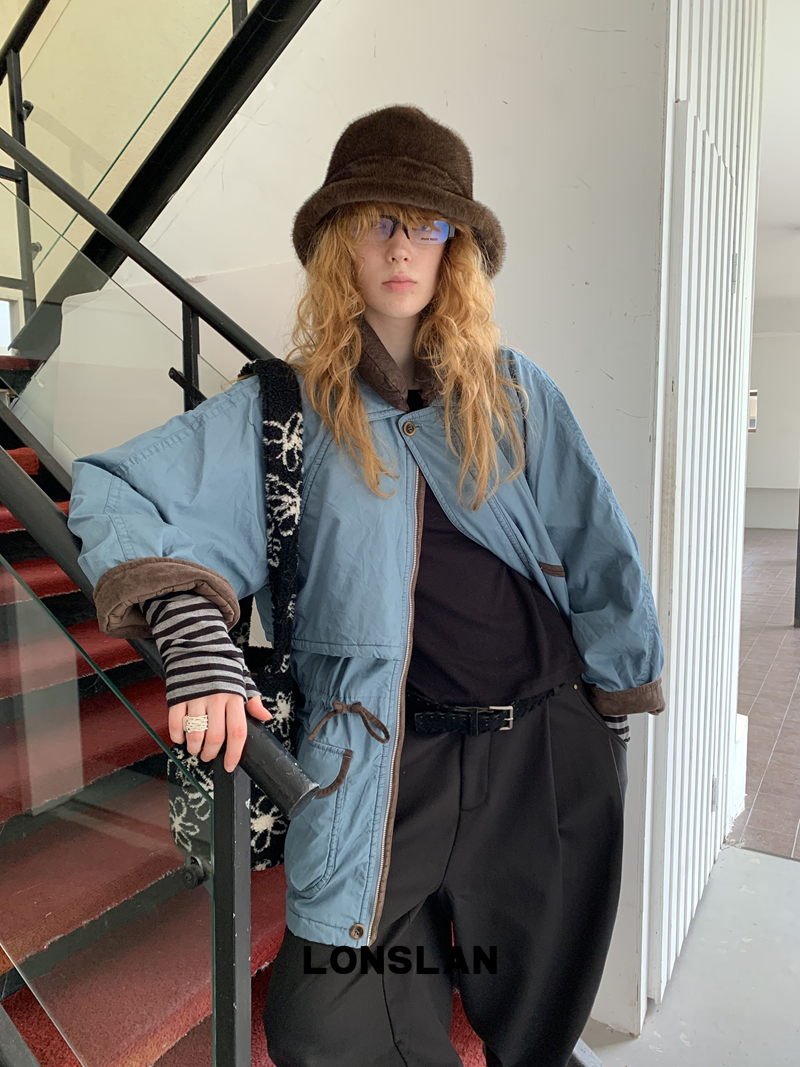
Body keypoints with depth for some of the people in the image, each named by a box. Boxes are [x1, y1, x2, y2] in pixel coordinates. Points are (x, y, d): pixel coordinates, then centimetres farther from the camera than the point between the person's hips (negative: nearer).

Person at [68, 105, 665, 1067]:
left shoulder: (515, 392, 5)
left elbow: (595, 554, 8)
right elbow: (117, 496, -9)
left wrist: (611, 725, 10)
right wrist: (195, 636, -27)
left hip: (549, 751, 3)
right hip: (387, 761, -2)